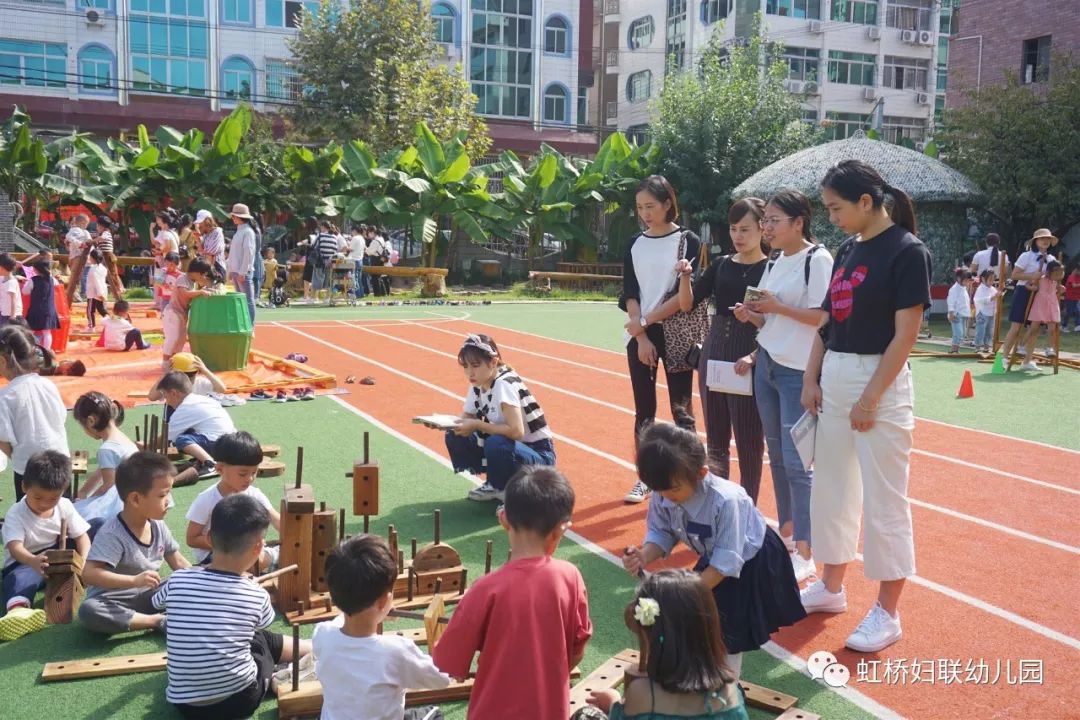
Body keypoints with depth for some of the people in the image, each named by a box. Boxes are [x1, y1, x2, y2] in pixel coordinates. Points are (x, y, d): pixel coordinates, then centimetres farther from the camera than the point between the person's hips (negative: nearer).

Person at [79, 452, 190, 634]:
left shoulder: (158, 526, -3)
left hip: (148, 596, 5)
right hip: (114, 601, -5)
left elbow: (178, 562, 7)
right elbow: (89, 574, -34)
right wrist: (134, 580, -42)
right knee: (88, 611, -38)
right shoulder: (112, 534, -24)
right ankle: (159, 621, -27)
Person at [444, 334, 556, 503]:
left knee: (496, 444, -37)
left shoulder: (504, 385, -24)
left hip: (538, 456, -8)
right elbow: (467, 420, 6)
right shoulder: (477, 386, 1)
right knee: (455, 437, -3)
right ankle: (495, 485, 8)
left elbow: (516, 431, -34)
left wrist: (477, 424, -28)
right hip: (508, 448, 8)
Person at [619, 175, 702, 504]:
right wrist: (641, 336, -8)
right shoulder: (635, 245, 9)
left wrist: (648, 322, -13)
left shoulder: (688, 241, -2)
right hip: (640, 335, 4)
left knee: (681, 409, -1)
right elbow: (629, 294, 3)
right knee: (644, 410, 8)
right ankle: (644, 479, 17)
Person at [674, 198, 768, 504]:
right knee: (716, 440, 12)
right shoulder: (721, 265, 9)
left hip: (748, 360, -5)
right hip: (713, 355, 5)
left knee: (748, 441, 1)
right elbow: (687, 304, 4)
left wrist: (752, 317, -28)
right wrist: (685, 276, -13)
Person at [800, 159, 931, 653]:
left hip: (880, 381, -8)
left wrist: (870, 399, -17)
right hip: (834, 380, 8)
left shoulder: (906, 251, -12)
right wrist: (811, 379, 6)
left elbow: (905, 334, -16)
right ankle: (831, 588, 31)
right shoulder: (848, 250, 10)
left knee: (884, 500, 1)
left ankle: (887, 613, 13)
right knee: (830, 490, 15)